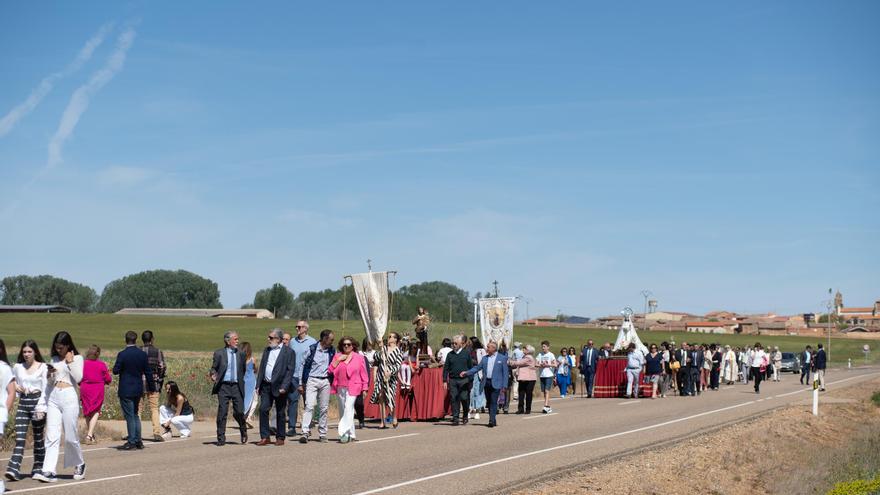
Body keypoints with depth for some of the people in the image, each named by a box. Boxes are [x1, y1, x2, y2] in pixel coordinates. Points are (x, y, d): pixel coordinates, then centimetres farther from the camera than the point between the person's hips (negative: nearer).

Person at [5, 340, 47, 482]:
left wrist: (41, 408, -13)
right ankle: (14, 470, -17)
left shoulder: (43, 367, -2)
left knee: (38, 437, 7)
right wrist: (16, 387, 1)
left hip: (38, 402, -2)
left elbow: (45, 389, -5)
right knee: (20, 438, -9)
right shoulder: (17, 367, 9)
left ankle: (38, 468, 20)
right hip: (23, 403, 3)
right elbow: (11, 384, 24)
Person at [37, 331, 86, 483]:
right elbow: (49, 382, 19)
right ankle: (48, 471, -11)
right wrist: (49, 374, -2)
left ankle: (79, 465, 23)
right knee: (52, 436, -5)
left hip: (69, 397, -4)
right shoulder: (54, 359, 16)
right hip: (53, 398, 4)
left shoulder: (77, 358, 4)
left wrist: (70, 362, -7)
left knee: (70, 436, 0)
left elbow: (78, 378, -9)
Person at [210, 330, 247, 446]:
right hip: (223, 386, -1)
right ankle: (221, 439, 5)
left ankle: (243, 431, 25)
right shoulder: (219, 353, 3)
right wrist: (213, 375, -17)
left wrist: (242, 382, 9)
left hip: (237, 386, 1)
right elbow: (213, 368, 2)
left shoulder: (241, 354, 10)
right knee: (222, 412, -3)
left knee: (239, 412, -3)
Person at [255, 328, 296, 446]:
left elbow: (290, 371, -9)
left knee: (280, 413, 4)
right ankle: (265, 437, 2)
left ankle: (280, 438, 14)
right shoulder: (266, 350, 14)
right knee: (263, 410, -3)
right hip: (266, 386, 5)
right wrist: (258, 385, 8)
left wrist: (284, 387, -17)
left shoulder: (288, 351, -4)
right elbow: (262, 368, 15)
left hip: (279, 386, -5)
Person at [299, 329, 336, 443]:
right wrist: (301, 383, 2)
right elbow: (304, 365, 3)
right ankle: (305, 433, -18)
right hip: (312, 381, -3)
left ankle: (322, 434, 14)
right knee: (309, 406, -13)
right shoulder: (312, 349, -1)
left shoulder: (332, 351, 8)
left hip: (325, 382, 3)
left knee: (324, 408, 6)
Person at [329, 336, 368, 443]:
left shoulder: (359, 357, 5)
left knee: (348, 409, -18)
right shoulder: (337, 356, 11)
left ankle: (344, 433, -22)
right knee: (343, 411, 9)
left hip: (353, 388, -4)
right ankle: (351, 434, 19)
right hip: (340, 388, 4)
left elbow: (363, 373, 7)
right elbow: (331, 370, 3)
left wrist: (364, 387, 3)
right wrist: (338, 360, -6)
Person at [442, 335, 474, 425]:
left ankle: (465, 416, 16)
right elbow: (446, 368, 11)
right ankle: (455, 418, 4)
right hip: (453, 380, 2)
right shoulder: (450, 355, 10)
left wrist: (470, 380, 2)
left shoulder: (467, 353, 4)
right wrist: (445, 381, 3)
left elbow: (471, 367, 6)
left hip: (464, 380, -2)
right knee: (454, 399, -1)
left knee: (464, 398, -7)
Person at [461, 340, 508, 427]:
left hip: (496, 383, -5)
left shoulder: (502, 358, 0)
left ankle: (492, 420, -14)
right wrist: (466, 373, -2)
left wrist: (504, 386, -7)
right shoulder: (484, 358, 13)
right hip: (486, 383, 5)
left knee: (493, 402, -11)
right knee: (489, 402, 9)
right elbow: (477, 368, 12)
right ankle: (493, 420, 18)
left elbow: (505, 372, -1)